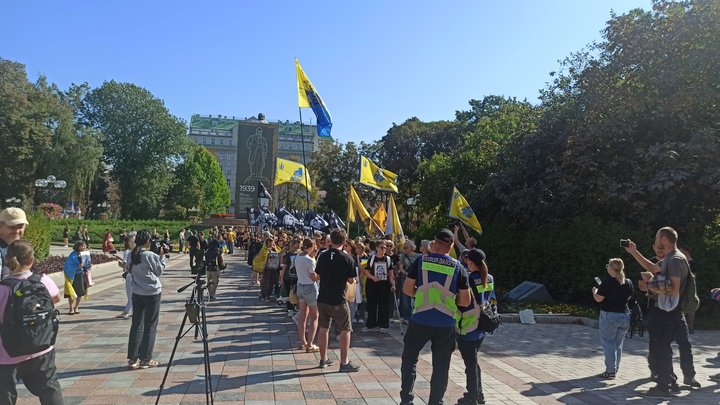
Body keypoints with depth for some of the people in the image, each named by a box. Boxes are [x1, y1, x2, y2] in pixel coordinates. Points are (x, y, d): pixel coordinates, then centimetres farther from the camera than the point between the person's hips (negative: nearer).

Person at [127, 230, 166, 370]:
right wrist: (162, 256, 6)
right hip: (152, 293, -5)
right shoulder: (151, 256, -14)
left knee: (136, 324, 10)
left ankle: (132, 359, 11)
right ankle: (146, 359, 9)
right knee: (150, 326, 4)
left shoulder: (131, 255, 1)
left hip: (137, 293, 5)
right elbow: (159, 271, -2)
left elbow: (129, 270, 15)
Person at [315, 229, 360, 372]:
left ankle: (323, 359, 27)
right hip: (338, 300, -5)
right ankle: (344, 363, 7)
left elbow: (318, 275, 9)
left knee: (323, 328, 16)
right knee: (345, 330, 7)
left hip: (322, 298, 5)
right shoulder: (347, 258, -12)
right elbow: (351, 280, -7)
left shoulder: (322, 256, 0)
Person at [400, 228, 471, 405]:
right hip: (446, 323, 1)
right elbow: (465, 301, 1)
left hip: (420, 320, 0)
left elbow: (407, 289, -1)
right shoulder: (458, 267, -1)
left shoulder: (421, 261, -3)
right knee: (441, 367, 12)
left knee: (409, 358, 16)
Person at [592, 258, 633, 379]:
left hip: (609, 316, -6)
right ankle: (615, 368, 24)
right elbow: (628, 297, 15)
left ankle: (611, 371, 1)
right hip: (625, 316, 6)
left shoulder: (607, 283, -17)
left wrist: (595, 291, 6)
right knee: (618, 343, 16)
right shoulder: (628, 283, 2)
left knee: (608, 343, 2)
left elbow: (598, 299, -13)